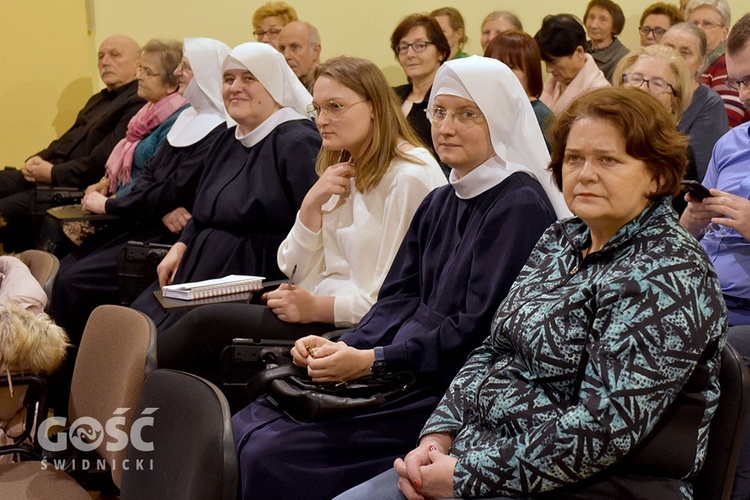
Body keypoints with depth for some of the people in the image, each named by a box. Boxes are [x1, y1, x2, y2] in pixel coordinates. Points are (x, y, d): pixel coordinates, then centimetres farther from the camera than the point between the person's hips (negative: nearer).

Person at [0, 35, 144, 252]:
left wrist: (53, 173, -16)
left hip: (79, 187, -10)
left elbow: (102, 163, -20)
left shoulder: (137, 104, -11)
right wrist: (38, 159, 6)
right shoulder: (100, 99, 22)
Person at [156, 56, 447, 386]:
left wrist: (317, 308, -17)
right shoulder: (343, 172, 15)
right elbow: (296, 270, 10)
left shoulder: (410, 177, -13)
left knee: (210, 322, -14)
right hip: (322, 313, 8)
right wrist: (312, 203, -5)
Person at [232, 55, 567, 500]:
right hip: (408, 376, 8)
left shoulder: (521, 206, -11)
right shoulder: (439, 204, 15)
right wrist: (341, 348, -9)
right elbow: (399, 299, 9)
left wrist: (373, 360, -19)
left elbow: (481, 328, -18)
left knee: (273, 455, -19)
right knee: (246, 427, -4)